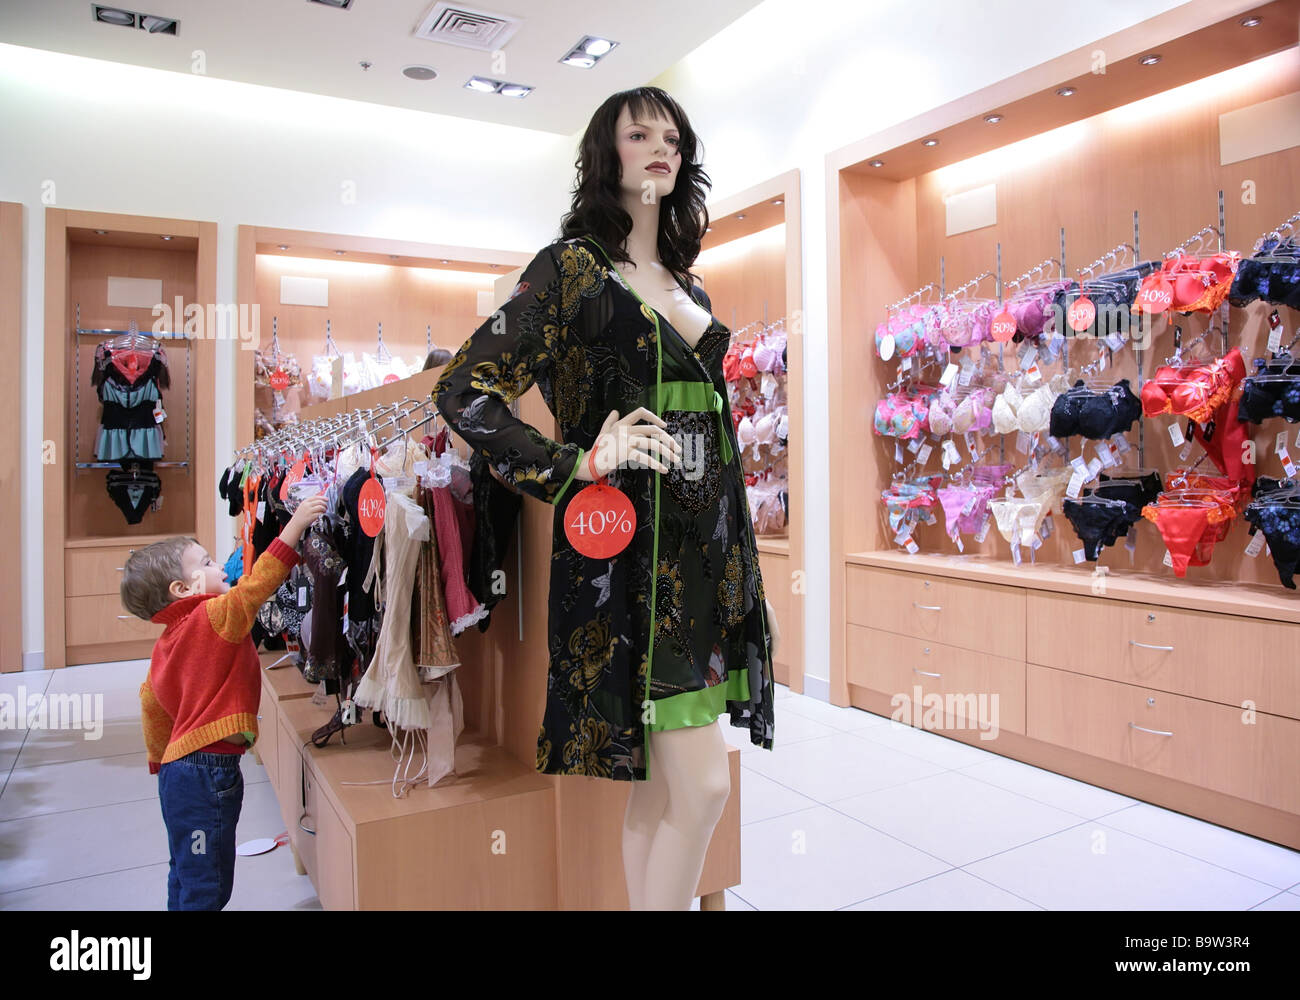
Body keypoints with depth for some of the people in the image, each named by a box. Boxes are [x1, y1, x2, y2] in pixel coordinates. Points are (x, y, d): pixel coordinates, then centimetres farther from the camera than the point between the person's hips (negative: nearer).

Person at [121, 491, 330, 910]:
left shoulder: (169, 639, 10)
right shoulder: (213, 618, -16)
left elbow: (151, 700, 18)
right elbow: (256, 584, -31)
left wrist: (161, 762, 29)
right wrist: (296, 524, -34)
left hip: (181, 767, 10)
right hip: (208, 773, -10)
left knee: (187, 879, 24)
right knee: (205, 889, 2)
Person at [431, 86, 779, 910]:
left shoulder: (688, 285, 19)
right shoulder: (573, 266, -2)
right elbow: (465, 393, -8)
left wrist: (748, 564, 18)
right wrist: (580, 463, -12)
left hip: (707, 546, 7)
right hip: (631, 547, -7)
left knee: (660, 784, 13)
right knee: (701, 786, -6)